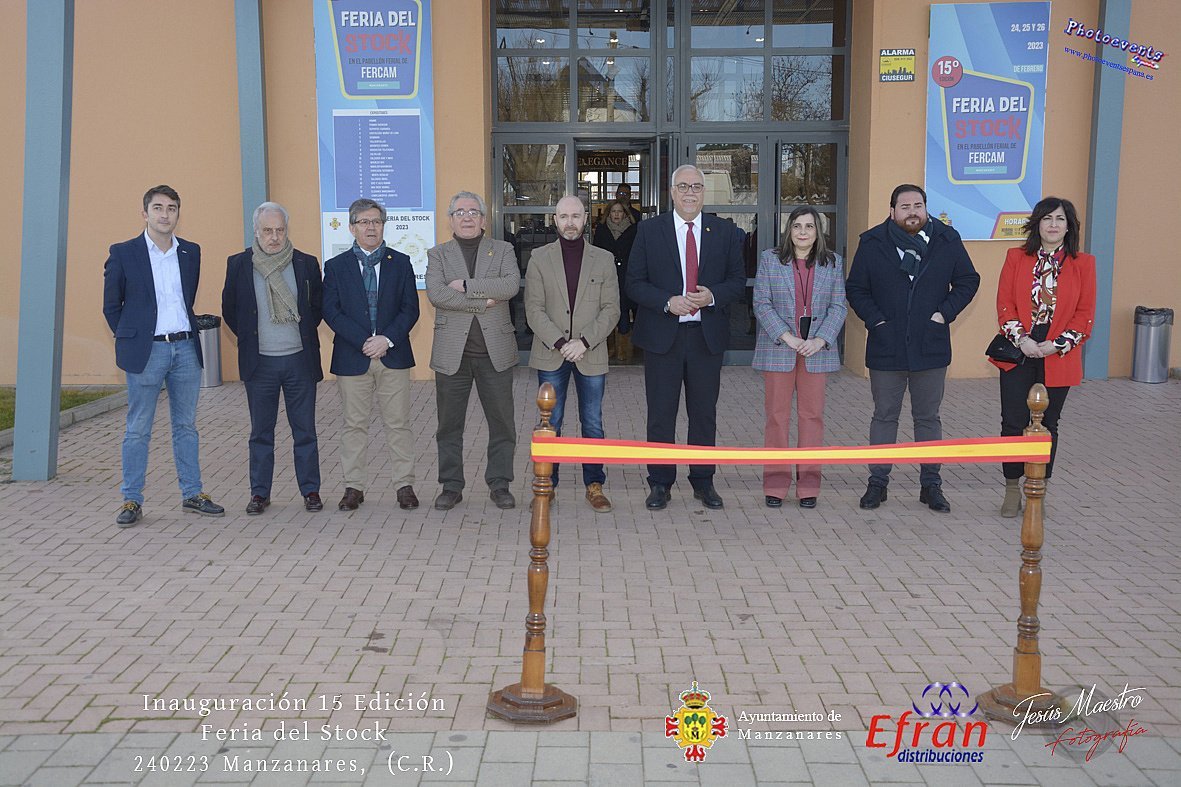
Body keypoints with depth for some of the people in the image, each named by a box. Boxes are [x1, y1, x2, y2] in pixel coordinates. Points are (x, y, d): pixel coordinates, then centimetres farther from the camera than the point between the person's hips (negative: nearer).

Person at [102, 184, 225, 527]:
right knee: (137, 430, 2)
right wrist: (130, 339, 2)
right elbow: (111, 305, 4)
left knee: (186, 426, 11)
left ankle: (192, 494, 18)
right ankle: (132, 501, 10)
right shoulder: (123, 253, -2)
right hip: (146, 351, -3)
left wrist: (188, 329, 10)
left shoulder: (191, 252, 8)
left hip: (186, 348, 4)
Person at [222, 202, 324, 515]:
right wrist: (250, 337, 8)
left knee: (305, 430, 6)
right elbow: (229, 309, 11)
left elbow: (318, 305, 13)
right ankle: (260, 493, 18)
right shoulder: (238, 264, 1)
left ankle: (310, 490, 16)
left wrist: (305, 333, 8)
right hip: (259, 362, 0)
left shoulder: (307, 263, 1)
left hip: (299, 360, 0)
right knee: (261, 432, 8)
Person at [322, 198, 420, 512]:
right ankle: (354, 487, 15)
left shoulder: (400, 263, 7)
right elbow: (331, 311, -3)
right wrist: (364, 341, -13)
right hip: (352, 357, 0)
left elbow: (410, 309, 2)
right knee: (354, 425, 6)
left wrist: (387, 339, -13)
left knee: (399, 424, 3)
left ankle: (404, 485, 11)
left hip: (393, 355, 0)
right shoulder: (336, 266, 6)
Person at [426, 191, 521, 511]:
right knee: (449, 424, 6)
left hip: (495, 350, 0)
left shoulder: (502, 250, 8)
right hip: (452, 352, 0)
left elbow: (511, 285, -11)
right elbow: (436, 293, -10)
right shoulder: (437, 255, 8)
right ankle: (451, 486, 17)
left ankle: (499, 484, 17)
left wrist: (466, 286, -14)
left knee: (501, 422, 5)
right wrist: (482, 301, -14)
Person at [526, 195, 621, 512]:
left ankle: (594, 486, 17)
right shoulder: (539, 258, 3)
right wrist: (560, 343, -15)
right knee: (550, 423, 6)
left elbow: (611, 309, -1)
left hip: (591, 355, 0)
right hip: (550, 355, 0)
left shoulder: (604, 260, 4)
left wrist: (584, 342, -14)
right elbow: (534, 309, -3)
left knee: (592, 424, 7)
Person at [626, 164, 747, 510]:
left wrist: (713, 296, -13)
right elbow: (635, 283, -1)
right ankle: (659, 483, 16)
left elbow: (737, 280, 7)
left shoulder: (726, 232, 6)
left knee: (704, 413, 10)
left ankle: (703, 481, 22)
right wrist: (668, 302, -16)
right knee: (660, 414, 5)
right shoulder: (649, 230, 1)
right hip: (662, 335, -1)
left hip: (708, 335, 2)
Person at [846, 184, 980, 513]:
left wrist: (945, 312, -4)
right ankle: (878, 482, 19)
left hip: (930, 347, 1)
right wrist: (875, 319, -8)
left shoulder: (947, 241, 1)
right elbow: (855, 289, 4)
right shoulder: (872, 243, -2)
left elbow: (968, 281, 9)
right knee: (884, 416, 9)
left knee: (928, 417, 10)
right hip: (886, 347, -1)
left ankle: (931, 484, 20)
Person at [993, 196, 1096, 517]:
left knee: (1047, 425, 9)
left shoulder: (1083, 263, 2)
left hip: (1058, 358, 0)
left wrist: (1057, 345, -12)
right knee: (1013, 423, 0)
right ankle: (1012, 489, 15)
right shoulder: (1016, 258, 3)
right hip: (1018, 352, 0)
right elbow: (1004, 304, -1)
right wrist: (1020, 339, -14)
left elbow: (1085, 314, -1)